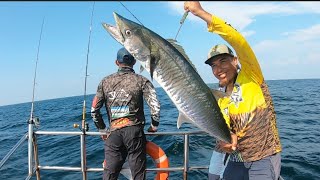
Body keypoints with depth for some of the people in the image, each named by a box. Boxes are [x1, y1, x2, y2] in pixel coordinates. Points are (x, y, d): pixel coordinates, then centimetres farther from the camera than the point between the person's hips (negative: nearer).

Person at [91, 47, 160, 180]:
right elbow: (155, 106, -12)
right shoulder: (141, 81, -1)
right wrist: (154, 126, 3)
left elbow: (94, 110, 6)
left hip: (113, 133, 3)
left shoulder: (105, 82, 7)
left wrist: (102, 129, 17)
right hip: (134, 131, -2)